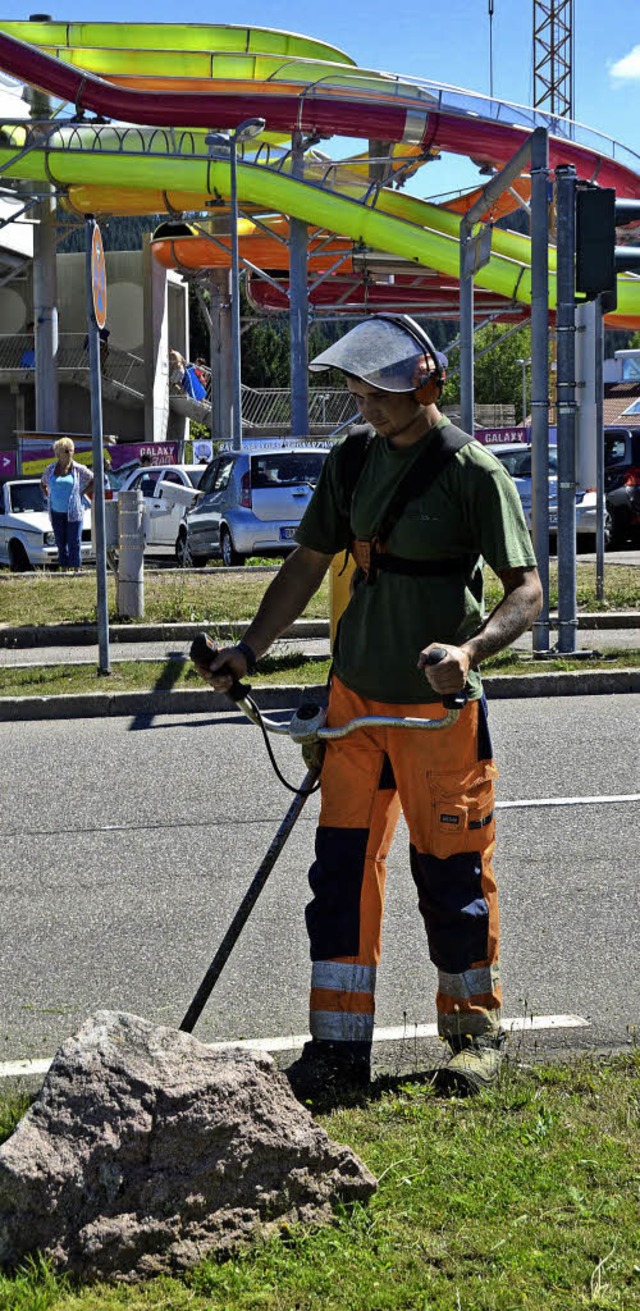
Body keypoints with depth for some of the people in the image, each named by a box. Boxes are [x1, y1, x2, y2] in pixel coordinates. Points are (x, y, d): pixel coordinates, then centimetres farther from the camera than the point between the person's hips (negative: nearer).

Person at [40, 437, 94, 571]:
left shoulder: (79, 469, -3)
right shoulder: (51, 469, 7)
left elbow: (95, 481, 6)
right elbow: (43, 484, 25)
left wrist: (82, 493, -1)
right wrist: (49, 497, 11)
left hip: (73, 513, -3)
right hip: (56, 512, 3)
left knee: (74, 543, -5)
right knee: (61, 543, 6)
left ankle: (76, 570, 1)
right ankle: (64, 569, 13)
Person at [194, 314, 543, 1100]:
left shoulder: (473, 471, -11)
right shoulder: (351, 462, 7)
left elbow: (527, 591, -14)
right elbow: (308, 564, 15)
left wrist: (470, 650, -31)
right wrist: (249, 651, 6)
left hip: (439, 705, -5)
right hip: (356, 695, 5)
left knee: (450, 872, 2)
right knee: (342, 866, 4)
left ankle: (476, 1030, 21)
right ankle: (338, 1044, 12)